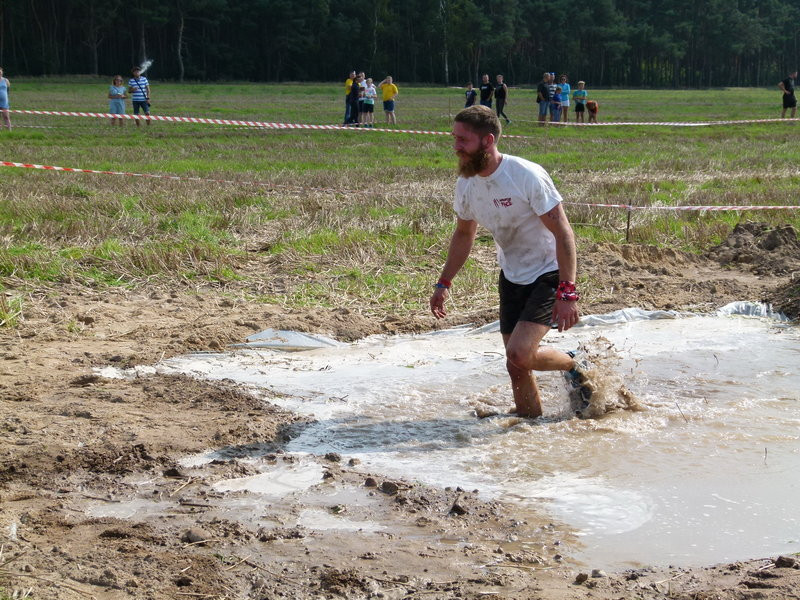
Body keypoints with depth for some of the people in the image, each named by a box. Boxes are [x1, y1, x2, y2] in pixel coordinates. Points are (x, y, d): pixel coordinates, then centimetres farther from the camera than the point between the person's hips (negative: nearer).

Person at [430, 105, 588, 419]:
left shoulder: (527, 176, -25)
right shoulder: (466, 183, -3)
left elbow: (563, 233, -24)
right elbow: (464, 234, 15)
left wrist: (567, 293, -29)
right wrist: (444, 283, 11)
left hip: (549, 275, -7)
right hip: (512, 278, 7)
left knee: (520, 354, -20)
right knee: (516, 366, 7)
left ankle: (575, 366, 7)